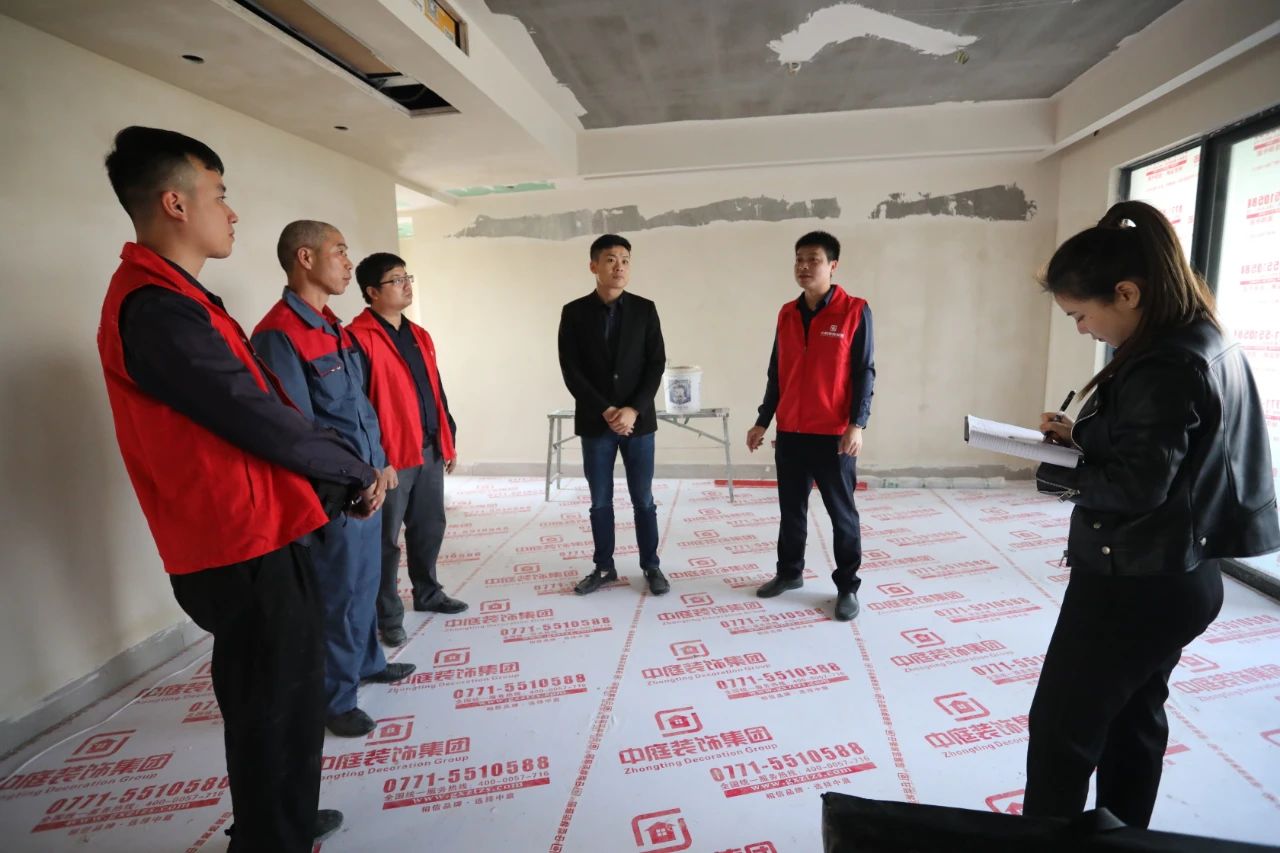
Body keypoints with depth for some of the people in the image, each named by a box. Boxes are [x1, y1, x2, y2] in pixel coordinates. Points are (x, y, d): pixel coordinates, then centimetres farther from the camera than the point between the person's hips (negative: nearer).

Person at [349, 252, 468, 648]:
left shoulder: (419, 336, 15)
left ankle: (427, 593, 36)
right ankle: (388, 615, 18)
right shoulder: (359, 338, -11)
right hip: (390, 456, -8)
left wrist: (448, 439, 18)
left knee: (430, 528, 18)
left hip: (430, 451, 8)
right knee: (387, 539, 4)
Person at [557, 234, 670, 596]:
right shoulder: (574, 313, 0)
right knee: (600, 501, 9)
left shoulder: (644, 309, 2)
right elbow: (571, 371, -5)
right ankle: (603, 566, 23)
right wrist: (606, 411, -13)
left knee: (643, 499, 7)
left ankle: (651, 566, 21)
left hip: (638, 420, 0)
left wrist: (633, 410, -13)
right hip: (594, 422, 0)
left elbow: (656, 364, -2)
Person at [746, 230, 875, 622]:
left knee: (841, 513, 7)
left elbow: (864, 372, -7)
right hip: (790, 432, 5)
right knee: (791, 509, 14)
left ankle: (847, 587, 20)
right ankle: (789, 572, 31)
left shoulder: (855, 311, -6)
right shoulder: (787, 314, 9)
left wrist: (857, 424, -15)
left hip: (834, 434, -4)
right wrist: (762, 421, 11)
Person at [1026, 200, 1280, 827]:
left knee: (1061, 730, 5)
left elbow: (1136, 486, -25)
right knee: (1134, 721, 23)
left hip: (1132, 585, -10)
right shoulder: (1208, 345, 8)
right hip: (1177, 576, 10)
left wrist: (1054, 474, -11)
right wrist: (1083, 437, 3)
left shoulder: (1164, 367, -24)